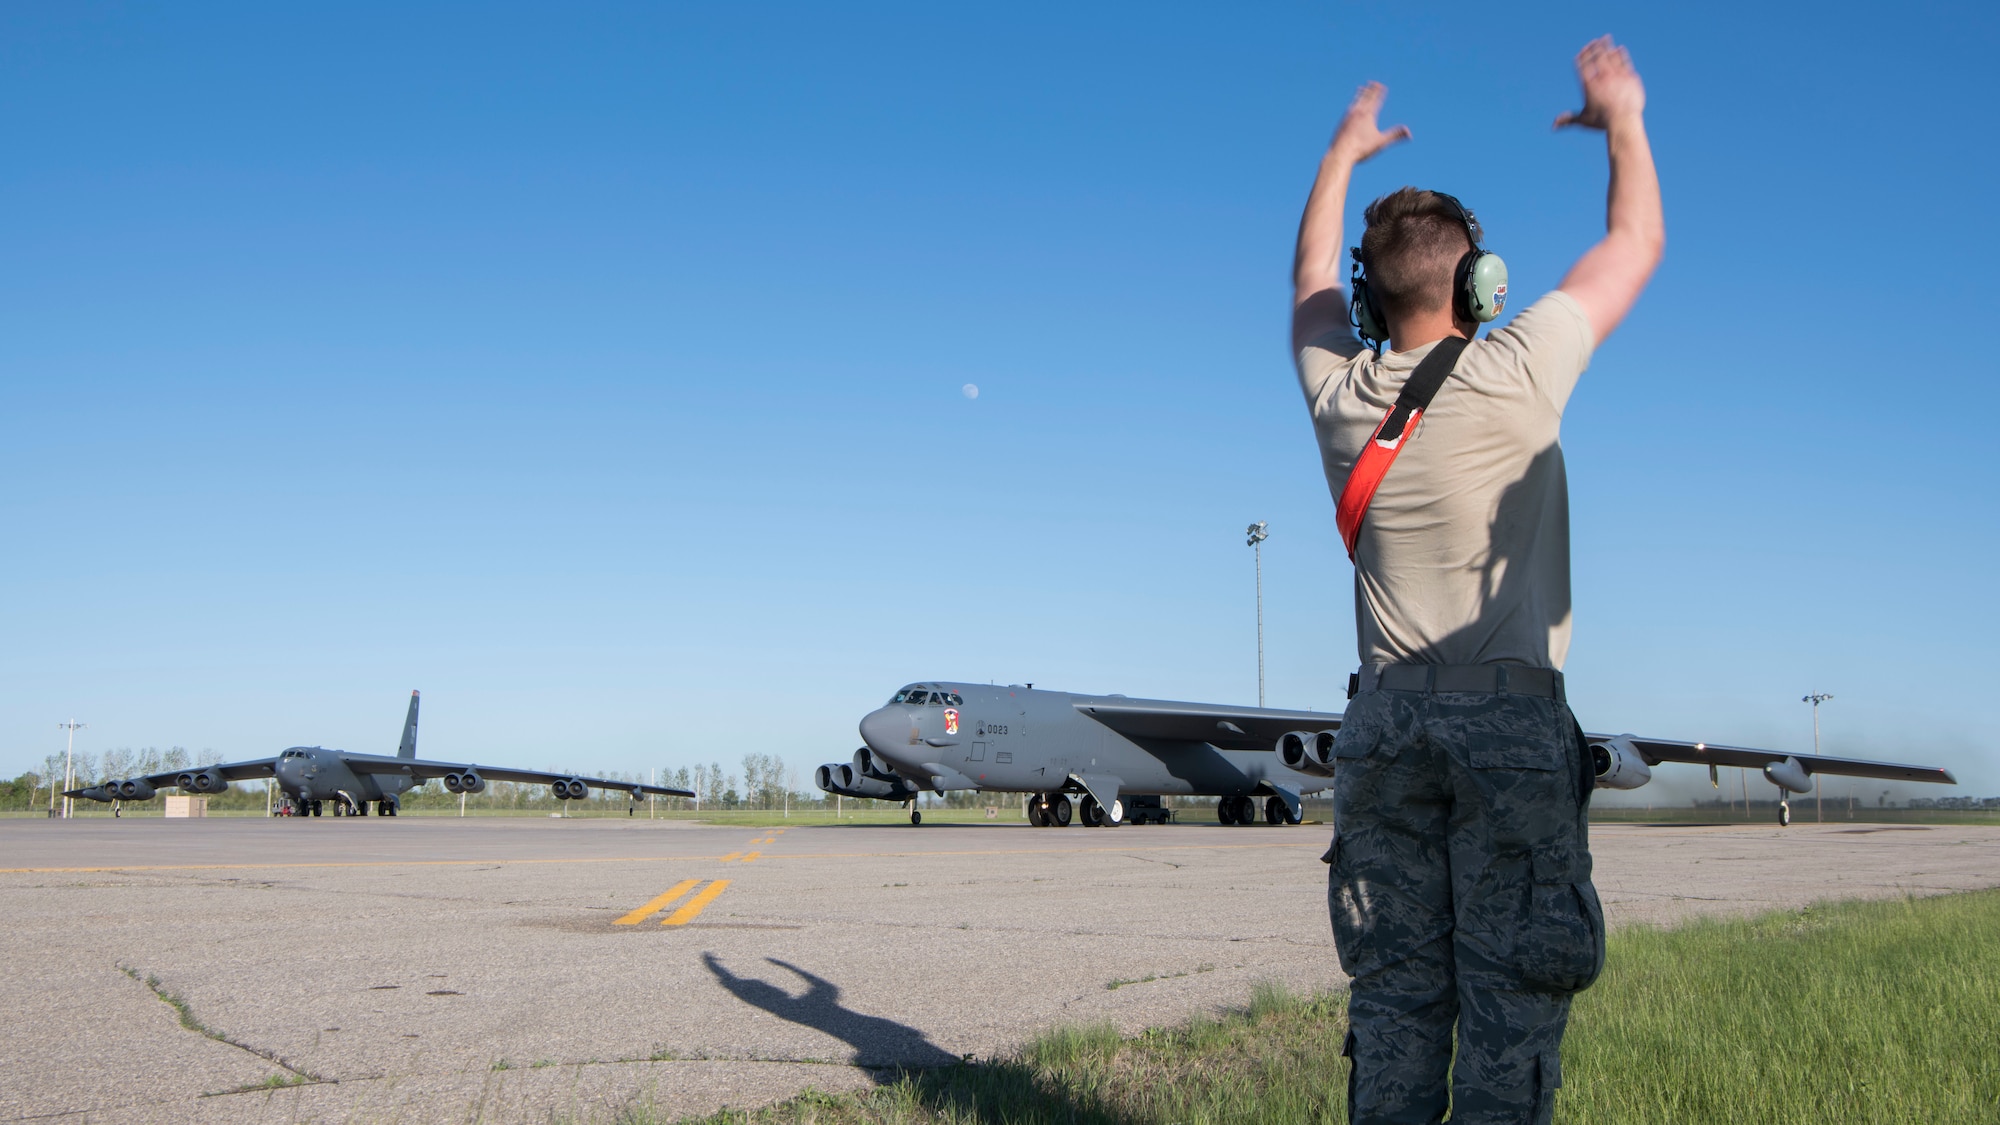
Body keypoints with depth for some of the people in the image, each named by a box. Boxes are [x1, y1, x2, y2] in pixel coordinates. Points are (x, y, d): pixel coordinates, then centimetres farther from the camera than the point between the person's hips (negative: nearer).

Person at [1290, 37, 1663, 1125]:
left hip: (1385, 719, 4)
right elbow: (1635, 244, 9)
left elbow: (1312, 282, 26)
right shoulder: (1517, 373, -6)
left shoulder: (1337, 394, 4)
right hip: (1513, 720, -4)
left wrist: (1344, 152, 40)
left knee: (1393, 995, 5)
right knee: (1509, 997, -2)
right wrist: (1623, 118, 26)